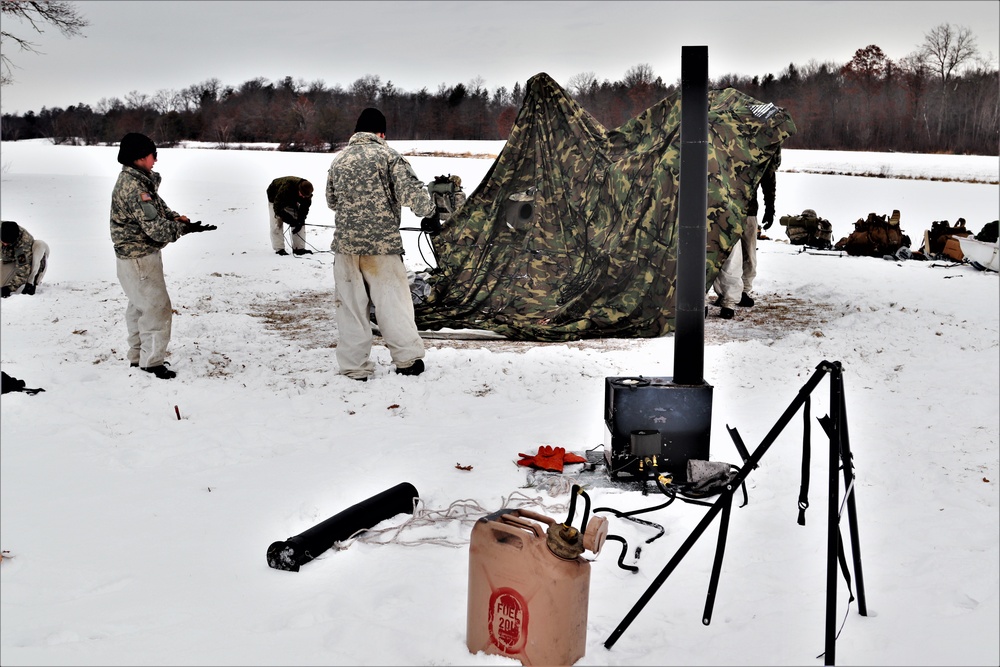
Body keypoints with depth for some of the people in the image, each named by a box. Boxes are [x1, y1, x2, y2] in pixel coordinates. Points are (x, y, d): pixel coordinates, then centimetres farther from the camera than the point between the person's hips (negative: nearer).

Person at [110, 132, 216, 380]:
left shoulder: (138, 180, 8)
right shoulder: (134, 188, -24)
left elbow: (159, 208, 11)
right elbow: (155, 228, -27)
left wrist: (177, 218, -8)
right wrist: (185, 227, -17)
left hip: (136, 257, 11)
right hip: (139, 259, -11)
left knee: (139, 307, 20)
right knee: (157, 309, -3)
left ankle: (138, 356, 33)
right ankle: (152, 362, 6)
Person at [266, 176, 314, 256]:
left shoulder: (307, 193, -28)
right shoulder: (286, 187, -44)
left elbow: (304, 208, -16)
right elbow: (277, 207, -38)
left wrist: (300, 222, -28)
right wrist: (289, 220, -39)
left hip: (292, 200, 5)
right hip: (275, 197, -5)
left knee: (300, 221, -7)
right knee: (277, 223, -15)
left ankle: (299, 248, -3)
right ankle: (279, 249, -11)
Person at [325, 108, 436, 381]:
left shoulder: (338, 160, 11)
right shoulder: (388, 155, -4)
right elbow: (411, 192, -10)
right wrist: (428, 213, 7)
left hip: (346, 243, 4)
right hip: (383, 243, -3)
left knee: (351, 306, 8)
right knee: (393, 302, 5)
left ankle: (355, 366, 11)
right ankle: (408, 359, 12)